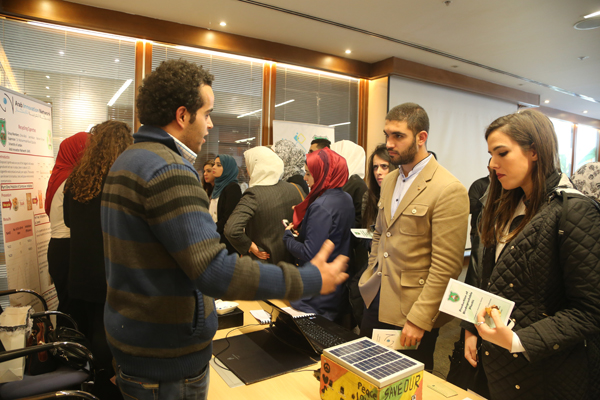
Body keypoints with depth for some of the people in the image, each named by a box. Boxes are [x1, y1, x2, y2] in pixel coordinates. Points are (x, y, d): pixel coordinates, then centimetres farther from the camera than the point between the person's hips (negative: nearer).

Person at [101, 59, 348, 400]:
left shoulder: (129, 160, 7)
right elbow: (214, 270, -32)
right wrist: (310, 280, -26)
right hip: (167, 357, -9)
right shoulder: (169, 171, -25)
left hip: (131, 333, 10)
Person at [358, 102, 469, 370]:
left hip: (411, 311, -6)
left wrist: (419, 319, -18)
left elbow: (446, 267, -19)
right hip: (375, 301, 7)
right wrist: (372, 276, 11)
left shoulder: (449, 190, -18)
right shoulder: (389, 181, 8)